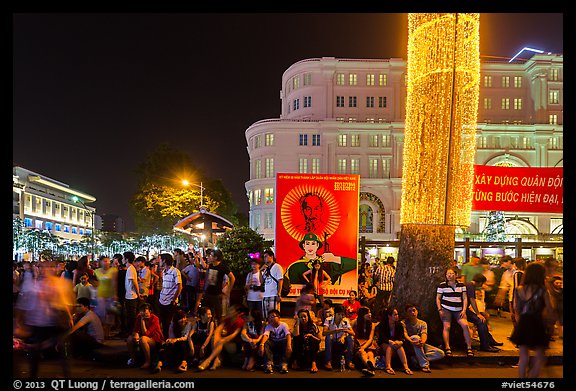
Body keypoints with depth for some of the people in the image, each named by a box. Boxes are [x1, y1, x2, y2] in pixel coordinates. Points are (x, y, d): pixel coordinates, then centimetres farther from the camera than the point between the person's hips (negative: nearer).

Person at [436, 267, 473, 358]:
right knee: (446, 327, -14)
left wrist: (464, 310, -1)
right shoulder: (442, 285, 3)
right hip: (446, 309, -2)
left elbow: (465, 298, 10)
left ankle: (469, 348, -7)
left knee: (465, 325, -14)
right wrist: (440, 310, -5)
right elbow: (438, 298, 6)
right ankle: (447, 348, -15)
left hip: (458, 310, 2)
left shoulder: (461, 285, 10)